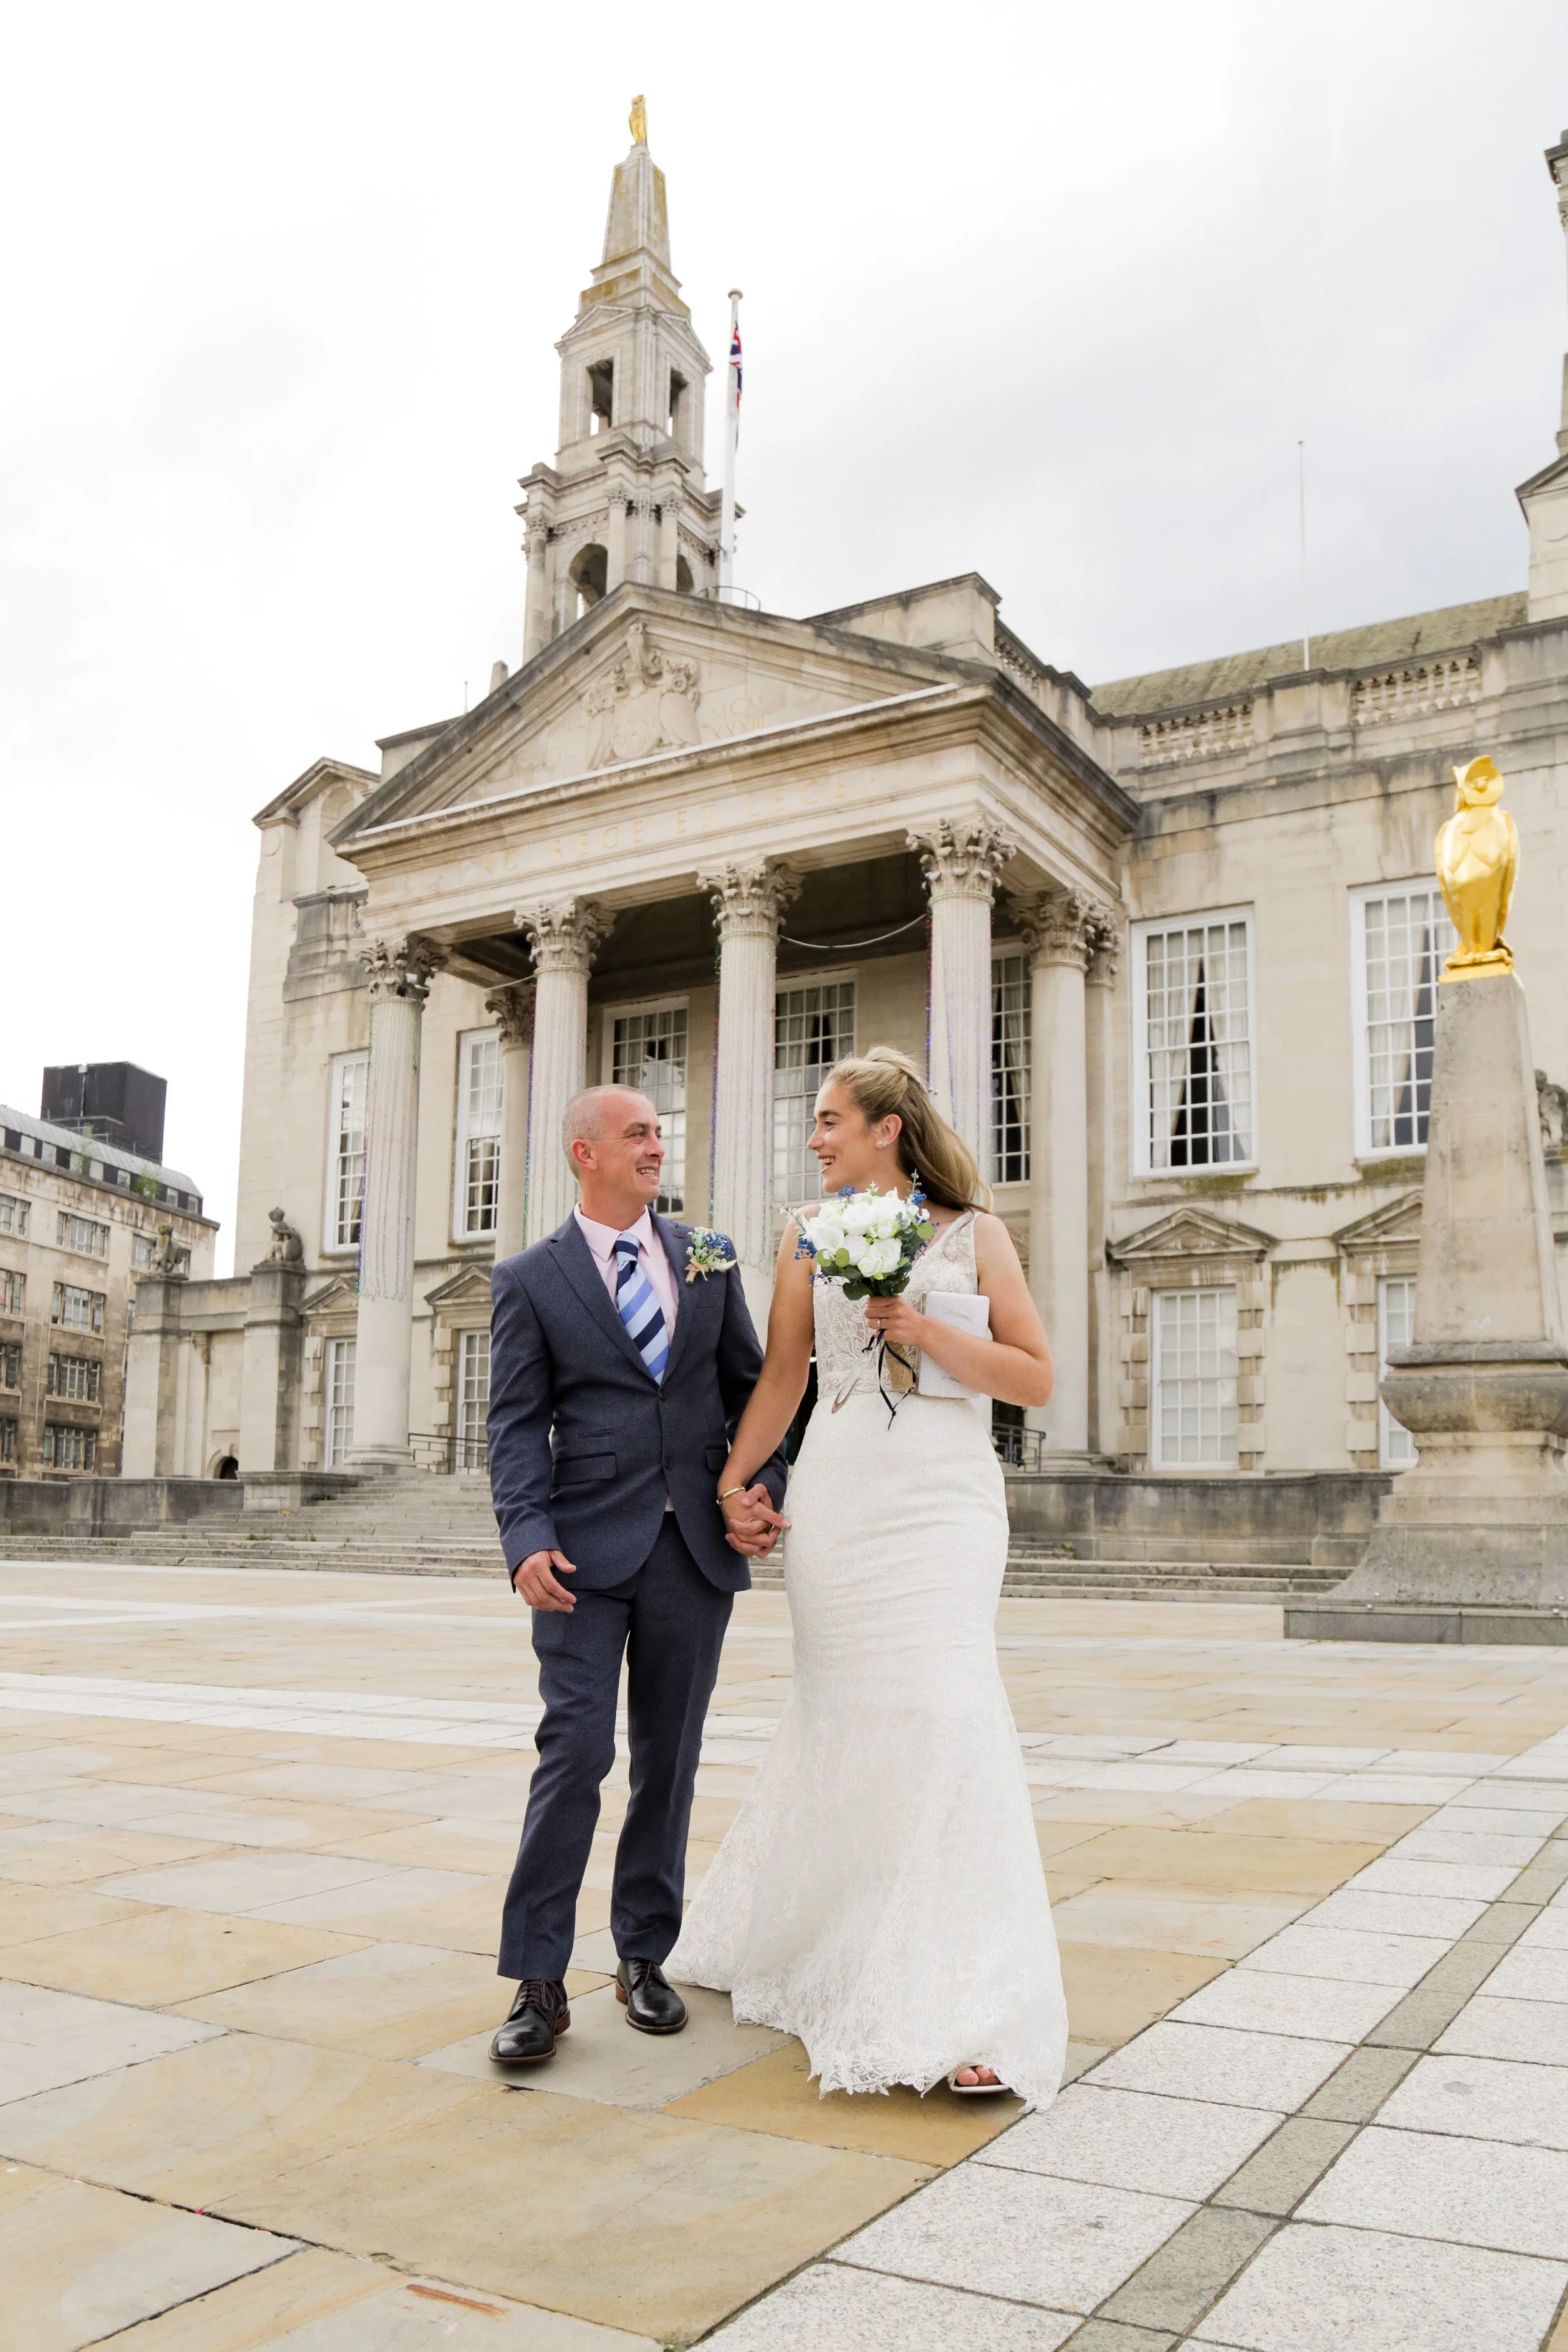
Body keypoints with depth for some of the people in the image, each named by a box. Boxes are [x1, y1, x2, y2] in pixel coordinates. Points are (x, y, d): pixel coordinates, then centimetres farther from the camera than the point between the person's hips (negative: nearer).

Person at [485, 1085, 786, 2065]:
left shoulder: (710, 1259, 11)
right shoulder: (530, 1279, 2)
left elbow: (750, 1387, 13)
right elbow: (518, 1425, -4)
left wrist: (759, 1487, -2)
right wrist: (529, 1539, -18)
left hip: (696, 1545, 3)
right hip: (588, 1550, -3)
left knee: (670, 1758, 11)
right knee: (577, 1751, -9)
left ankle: (645, 1957, 26)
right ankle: (538, 1982, 2)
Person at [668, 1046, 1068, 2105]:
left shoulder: (974, 1233, 5)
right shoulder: (810, 1234, 11)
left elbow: (1037, 1378, 2)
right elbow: (782, 1378, 12)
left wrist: (926, 1332, -10)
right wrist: (727, 1487, 6)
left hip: (942, 1498, -2)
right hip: (835, 1495, 2)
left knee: (941, 1710, -11)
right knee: (839, 1717, 6)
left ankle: (958, 2006, -4)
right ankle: (784, 1934, 31)